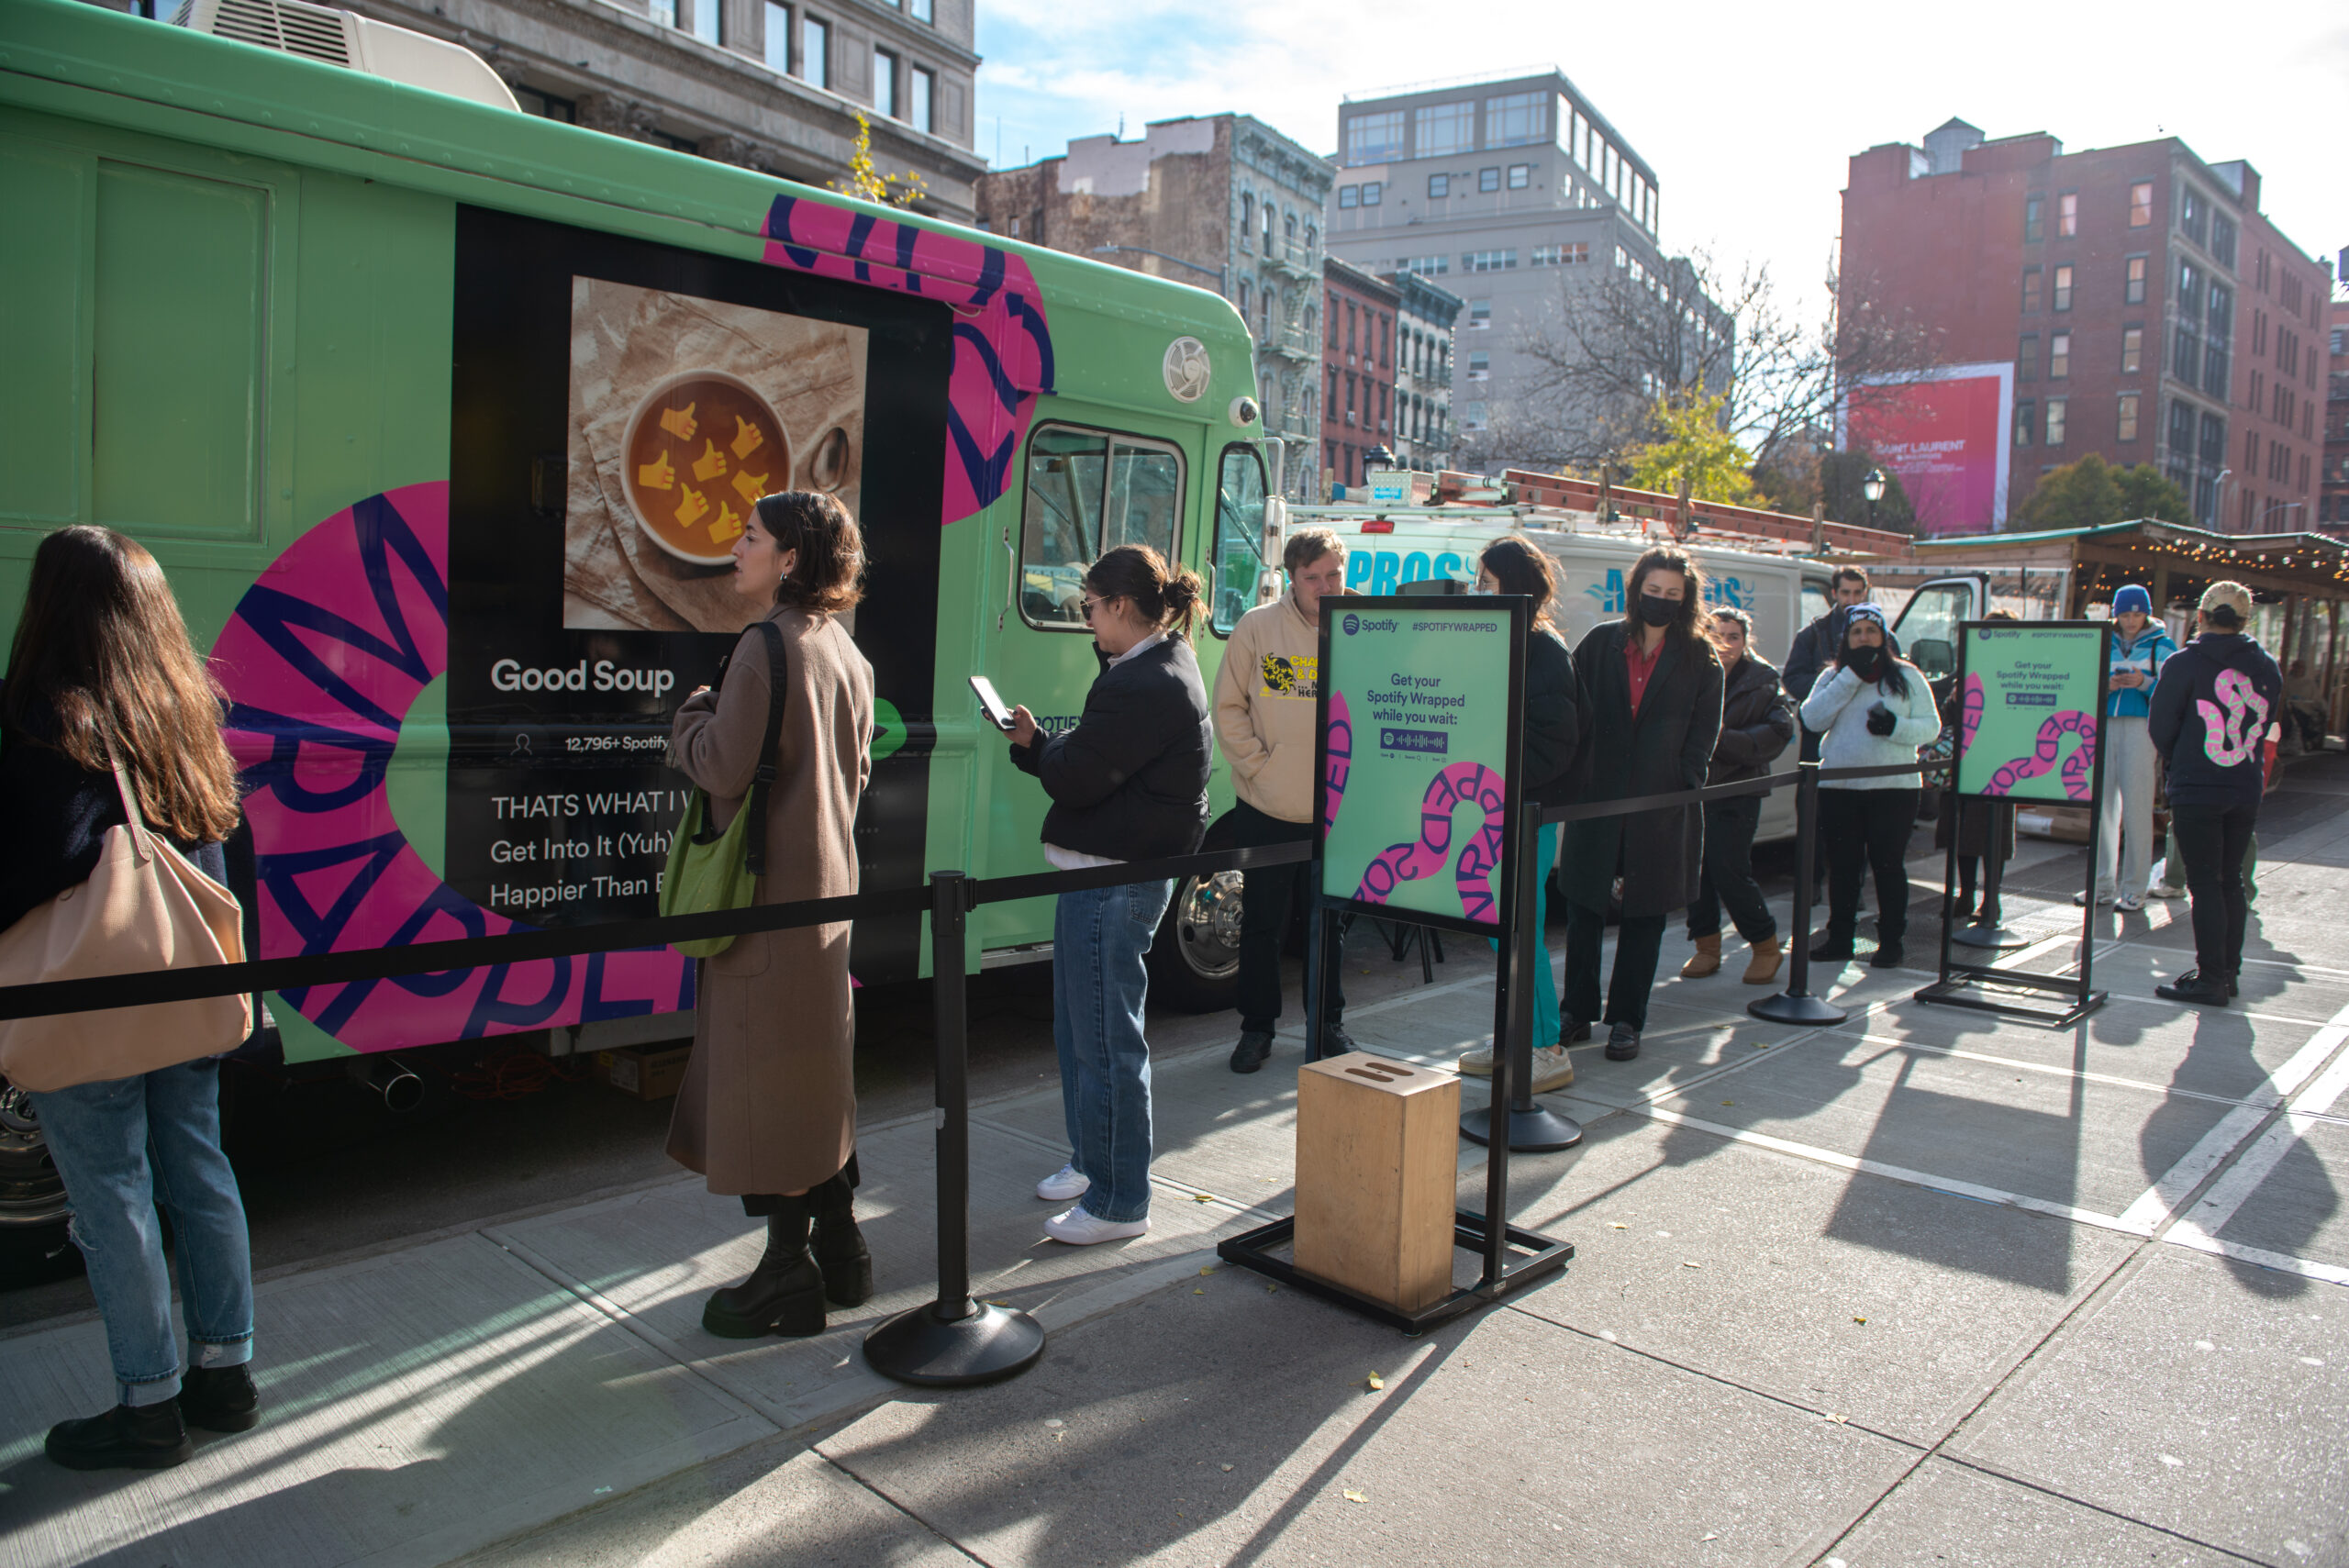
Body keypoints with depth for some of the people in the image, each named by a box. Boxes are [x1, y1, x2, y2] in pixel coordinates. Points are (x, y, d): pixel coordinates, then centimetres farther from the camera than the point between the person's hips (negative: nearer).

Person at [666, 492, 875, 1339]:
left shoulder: (767, 646, -16)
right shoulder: (846, 651, 11)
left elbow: (722, 766, -18)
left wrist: (689, 713, -1)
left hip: (769, 894, -9)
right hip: (830, 885, 9)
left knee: (767, 1078, 1)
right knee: (818, 1075, 17)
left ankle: (790, 1275, 10)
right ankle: (839, 1251, 28)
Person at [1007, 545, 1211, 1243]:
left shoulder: (1146, 685, -20)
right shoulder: (1159, 668, 16)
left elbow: (1075, 778, -22)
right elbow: (1090, 765, 15)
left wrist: (1041, 747, -1)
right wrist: (1035, 742, 3)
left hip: (1113, 883, -11)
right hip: (1102, 874, 11)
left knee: (1106, 1040, -2)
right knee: (1077, 1029, 21)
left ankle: (1119, 1202, 9)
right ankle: (1092, 1160, 37)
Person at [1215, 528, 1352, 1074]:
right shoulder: (1258, 627, -4)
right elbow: (1228, 708, 0)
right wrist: (1258, 763, -7)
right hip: (1265, 810, -1)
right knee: (1261, 925, 7)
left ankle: (1327, 1023, 29)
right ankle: (1257, 1028, 21)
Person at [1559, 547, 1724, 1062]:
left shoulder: (1700, 658, 3)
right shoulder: (1601, 642, 4)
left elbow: (1703, 732, 4)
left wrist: (1683, 783, -7)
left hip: (1662, 806, -1)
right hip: (1597, 799, 1)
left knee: (1645, 914, 6)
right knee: (1583, 906, 6)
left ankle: (1626, 1020, 16)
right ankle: (1577, 1012, 20)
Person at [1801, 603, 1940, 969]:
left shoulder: (1907, 677, 6)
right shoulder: (1834, 676, 9)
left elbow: (1931, 727, 2)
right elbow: (1812, 718, -8)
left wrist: (1895, 726, -18)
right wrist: (1851, 675, -11)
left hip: (1893, 787, -2)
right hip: (1838, 786, 2)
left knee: (1888, 864, 2)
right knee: (1842, 865, 8)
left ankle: (1890, 942, 11)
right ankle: (1839, 938, 18)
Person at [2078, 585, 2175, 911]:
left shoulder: (2162, 645, 5)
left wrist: (2144, 683, -18)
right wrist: (2107, 686, -7)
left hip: (2141, 726, -4)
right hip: (2105, 725, 4)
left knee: (2136, 805, -6)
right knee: (2103, 802, 5)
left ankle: (2134, 889, -1)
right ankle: (2103, 884, 13)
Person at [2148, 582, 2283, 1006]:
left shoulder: (2185, 663, -10)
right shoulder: (2267, 669, 6)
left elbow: (2160, 726, -7)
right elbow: (2264, 726, 12)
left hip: (2196, 791, -5)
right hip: (2246, 790, 5)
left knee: (2205, 883, -2)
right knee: (2230, 881, 14)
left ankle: (2210, 980, -2)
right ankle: (2227, 971, 21)